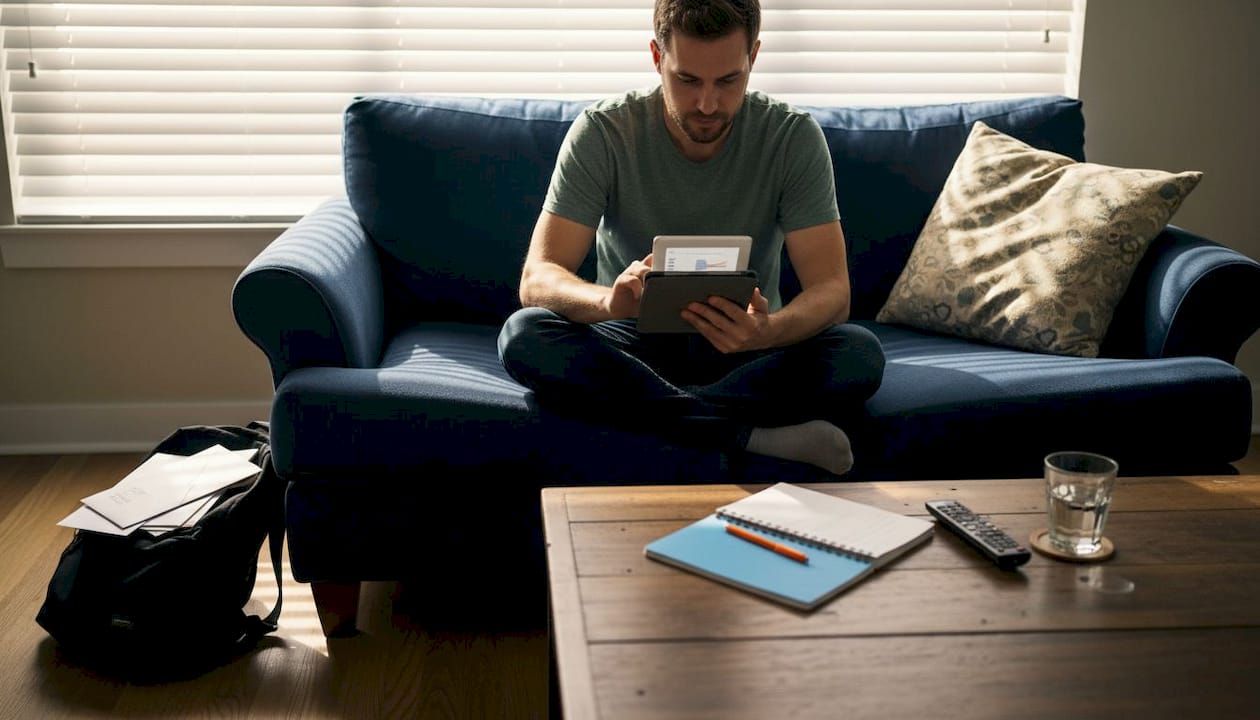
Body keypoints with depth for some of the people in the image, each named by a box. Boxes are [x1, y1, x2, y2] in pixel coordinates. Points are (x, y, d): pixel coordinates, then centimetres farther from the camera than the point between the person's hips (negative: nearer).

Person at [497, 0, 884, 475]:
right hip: (635, 342, 1)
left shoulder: (794, 137, -11)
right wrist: (606, 300, -44)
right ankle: (754, 433, -30)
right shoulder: (602, 132, -13)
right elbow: (536, 281, -20)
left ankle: (649, 411, -26)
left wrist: (769, 330, -40)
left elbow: (831, 290, -16)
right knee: (523, 335, -31)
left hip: (745, 348, 0)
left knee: (860, 355, -29)